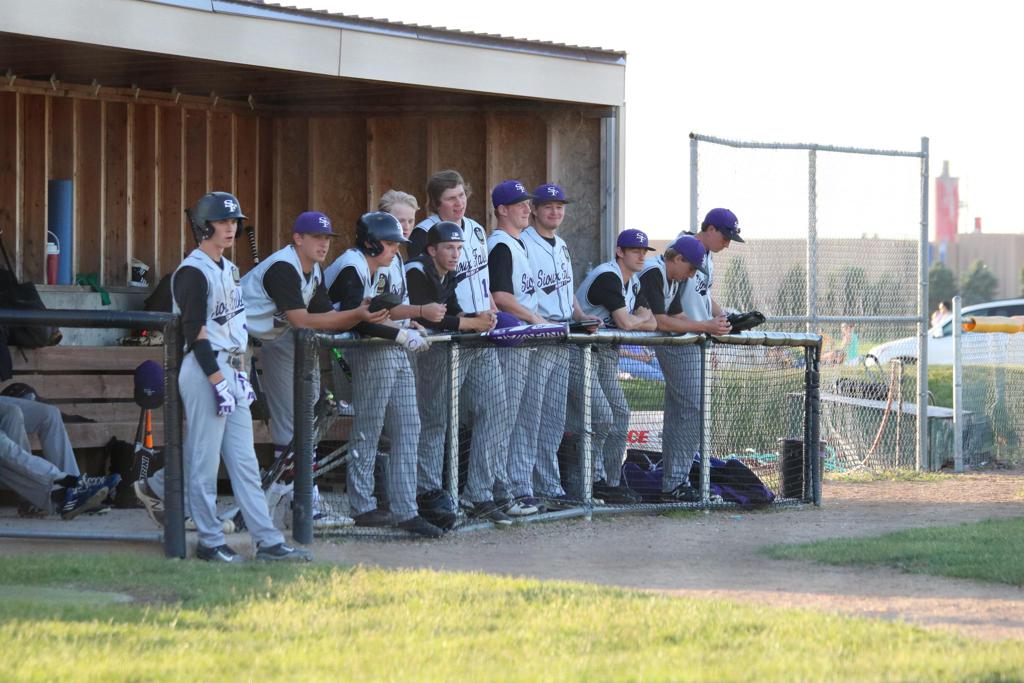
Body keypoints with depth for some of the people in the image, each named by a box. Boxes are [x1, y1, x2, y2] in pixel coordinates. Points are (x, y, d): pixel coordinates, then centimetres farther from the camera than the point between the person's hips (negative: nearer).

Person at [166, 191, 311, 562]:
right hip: (205, 370, -10)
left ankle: (268, 541, 8)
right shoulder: (193, 272, -11)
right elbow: (195, 332, -16)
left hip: (230, 370, 10)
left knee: (245, 462, 8)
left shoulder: (229, 270, 18)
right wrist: (219, 381, -20)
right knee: (205, 460, -4)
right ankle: (210, 542, 1)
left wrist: (241, 372, 15)